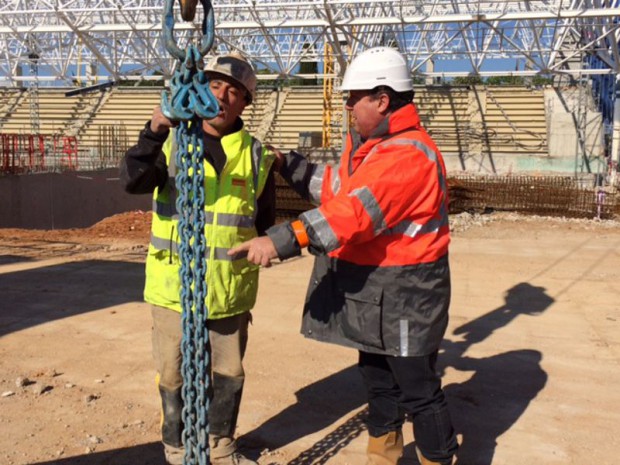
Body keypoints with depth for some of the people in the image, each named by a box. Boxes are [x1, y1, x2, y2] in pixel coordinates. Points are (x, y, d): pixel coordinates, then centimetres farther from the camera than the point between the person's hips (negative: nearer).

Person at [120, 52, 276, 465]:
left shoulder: (256, 155, 3)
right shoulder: (172, 140, -1)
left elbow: (263, 224, 10)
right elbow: (133, 181, -20)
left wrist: (250, 272, 5)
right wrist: (153, 132, -33)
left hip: (230, 289, 2)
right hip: (174, 285, -1)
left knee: (230, 372, 15)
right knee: (175, 374, 10)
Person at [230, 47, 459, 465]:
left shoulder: (408, 154, -25)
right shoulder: (368, 144, 10)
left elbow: (354, 211, -35)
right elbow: (338, 187, 18)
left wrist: (282, 241, -39)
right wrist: (290, 166, 11)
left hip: (403, 293, -10)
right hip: (370, 289, 10)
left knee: (418, 391, 4)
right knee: (378, 379, 23)